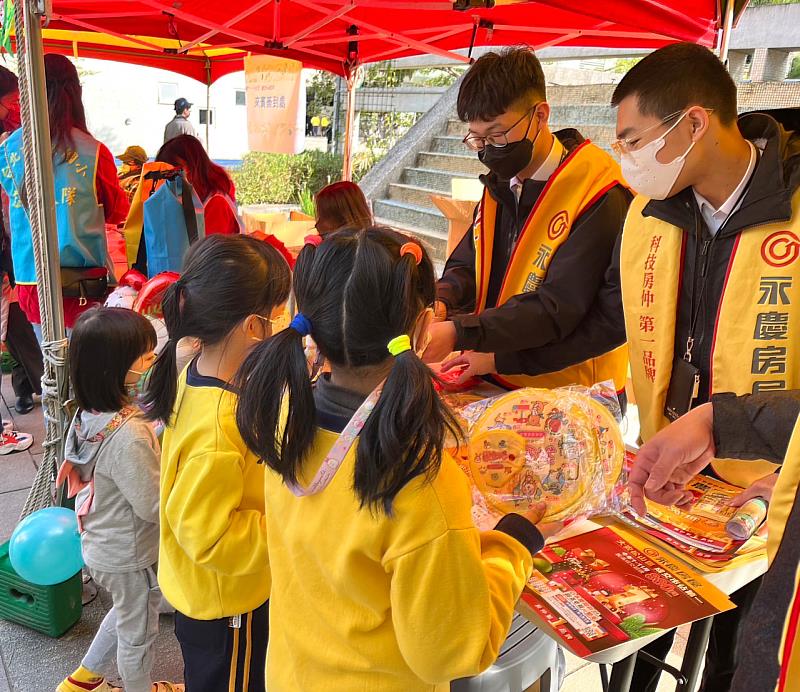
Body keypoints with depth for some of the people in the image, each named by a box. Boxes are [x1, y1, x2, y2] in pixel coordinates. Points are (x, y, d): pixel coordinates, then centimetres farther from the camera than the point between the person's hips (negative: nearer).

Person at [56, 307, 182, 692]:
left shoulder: (89, 414, -8)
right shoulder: (129, 436, -36)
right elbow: (155, 505, -27)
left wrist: (162, 454, -7)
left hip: (101, 543, 8)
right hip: (130, 557, -8)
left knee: (125, 614, 33)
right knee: (138, 632, 19)